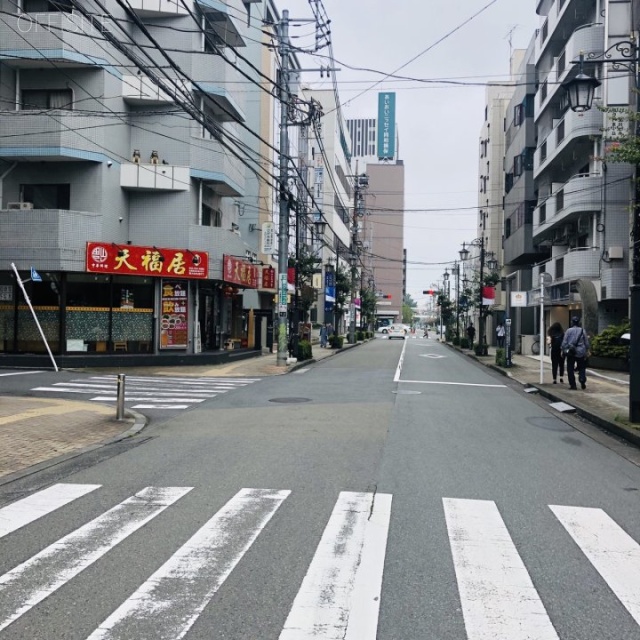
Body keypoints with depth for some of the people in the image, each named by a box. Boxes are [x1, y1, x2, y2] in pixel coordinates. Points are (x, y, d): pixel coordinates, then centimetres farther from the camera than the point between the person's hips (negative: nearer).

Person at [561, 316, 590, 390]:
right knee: (582, 367, 15)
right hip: (581, 353, 2)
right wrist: (586, 352, 18)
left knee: (570, 369, 6)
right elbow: (587, 343, 7)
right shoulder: (582, 331, 2)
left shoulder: (569, 330, -4)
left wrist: (564, 351, 4)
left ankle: (572, 385, 4)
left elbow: (564, 343, -6)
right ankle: (582, 380, -7)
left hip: (571, 353, -2)